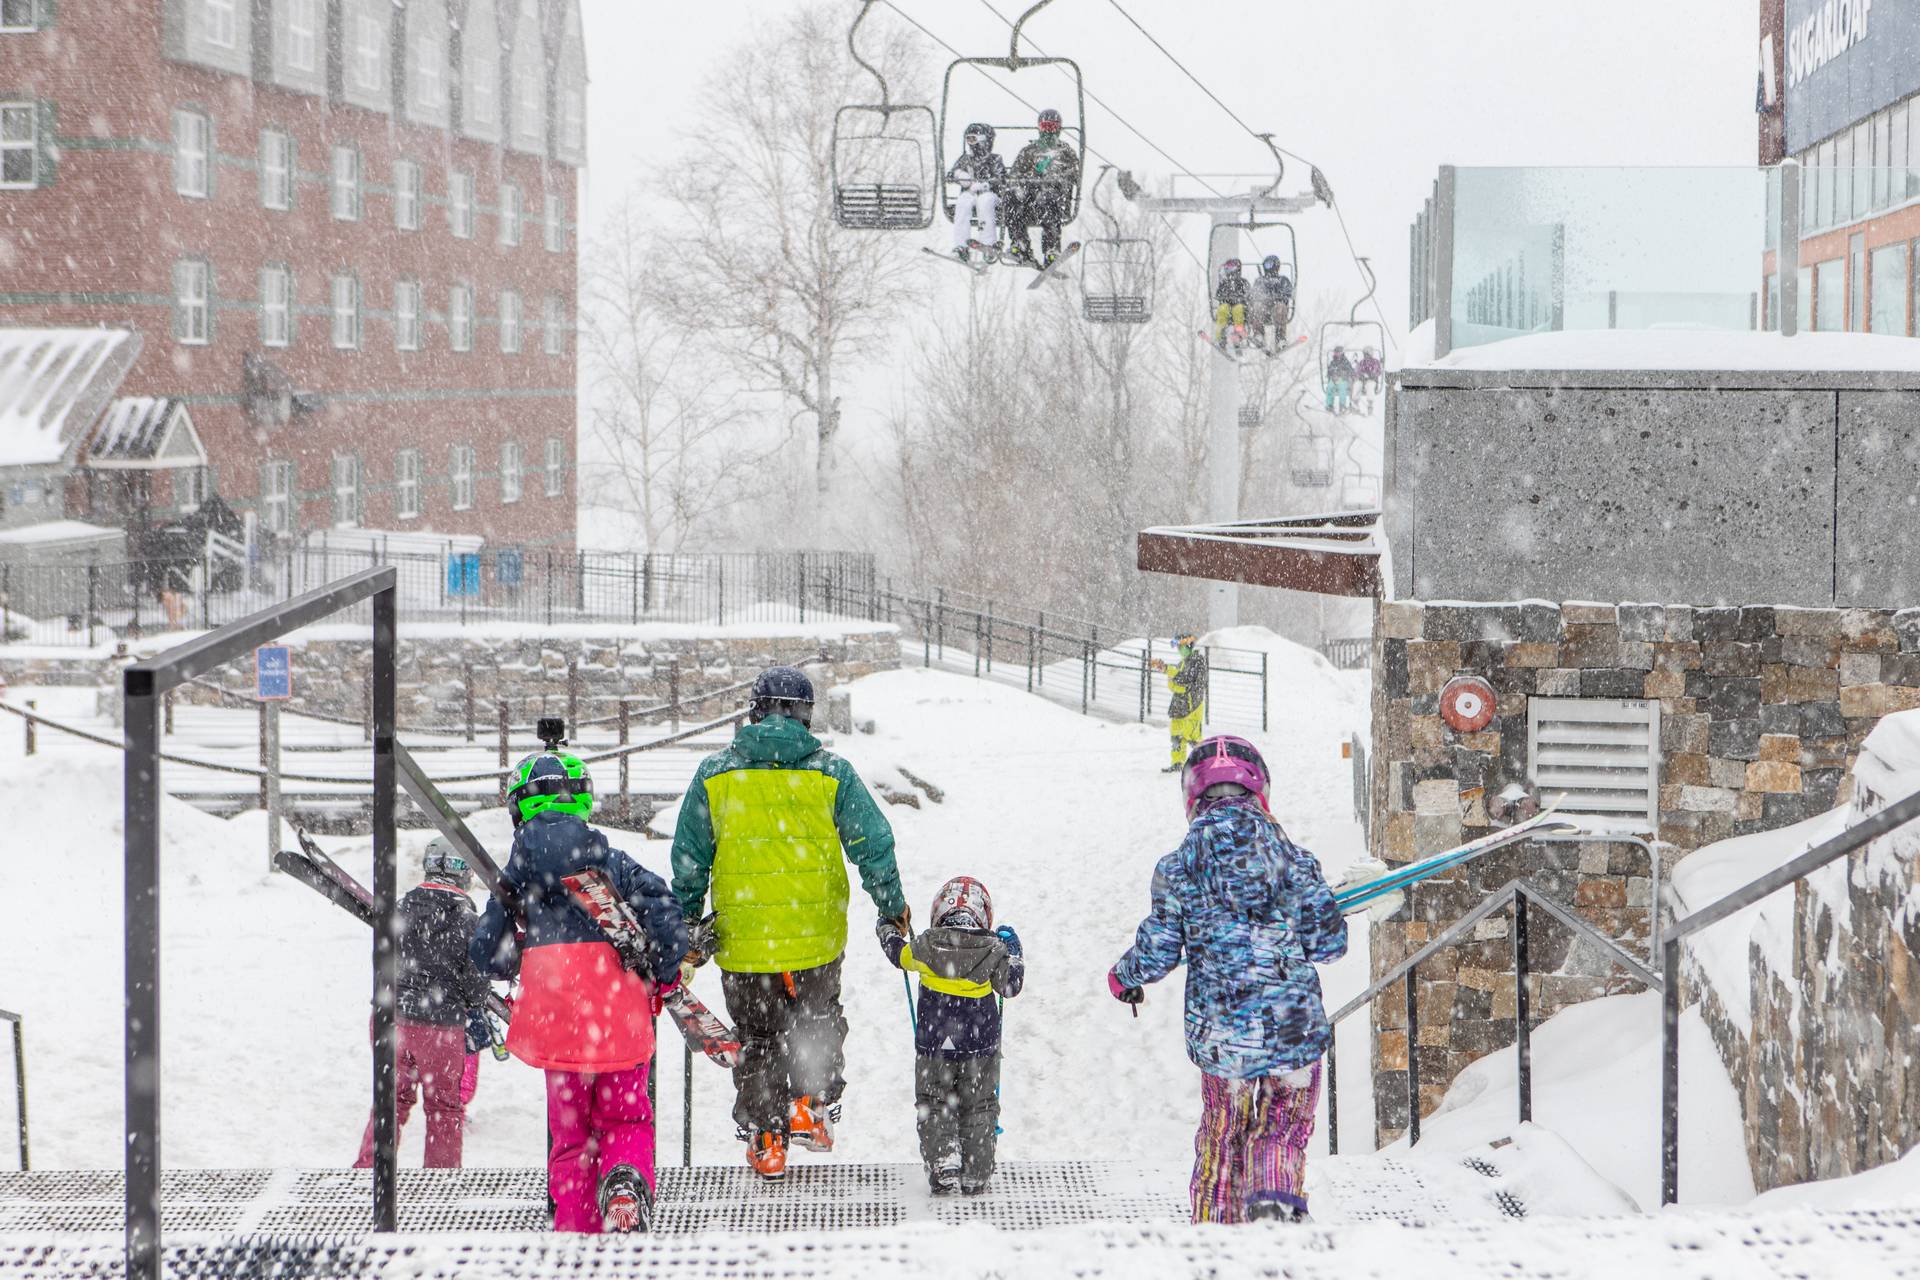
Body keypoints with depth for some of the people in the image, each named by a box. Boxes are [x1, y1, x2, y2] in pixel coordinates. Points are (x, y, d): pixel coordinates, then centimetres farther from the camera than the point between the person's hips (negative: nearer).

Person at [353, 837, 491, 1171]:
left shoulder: (400, 909, 0)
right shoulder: (468, 921, -11)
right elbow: (475, 983, -6)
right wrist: (478, 1030, 10)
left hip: (391, 1015, 4)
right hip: (441, 1024, -4)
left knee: (392, 1099, 18)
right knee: (445, 1108, 11)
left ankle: (367, 1168, 17)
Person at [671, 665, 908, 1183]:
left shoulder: (715, 773, -1)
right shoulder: (830, 772, -3)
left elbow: (689, 860, 4)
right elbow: (872, 843, -2)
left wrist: (688, 924, 15)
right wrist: (893, 906, 12)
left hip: (741, 940, 0)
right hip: (817, 937, 0)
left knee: (758, 1039, 15)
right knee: (818, 1023, 23)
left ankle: (766, 1143, 15)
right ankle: (812, 1104, 5)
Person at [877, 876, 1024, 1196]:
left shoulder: (926, 947, -10)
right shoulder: (994, 951, -10)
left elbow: (899, 954, 12)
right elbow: (1010, 986, 4)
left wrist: (887, 928, 32)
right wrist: (1013, 951, 20)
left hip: (934, 1045, -1)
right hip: (980, 1048, 1)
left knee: (934, 1107, 11)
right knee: (978, 1108, 14)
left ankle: (942, 1167, -4)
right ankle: (976, 1175, 15)